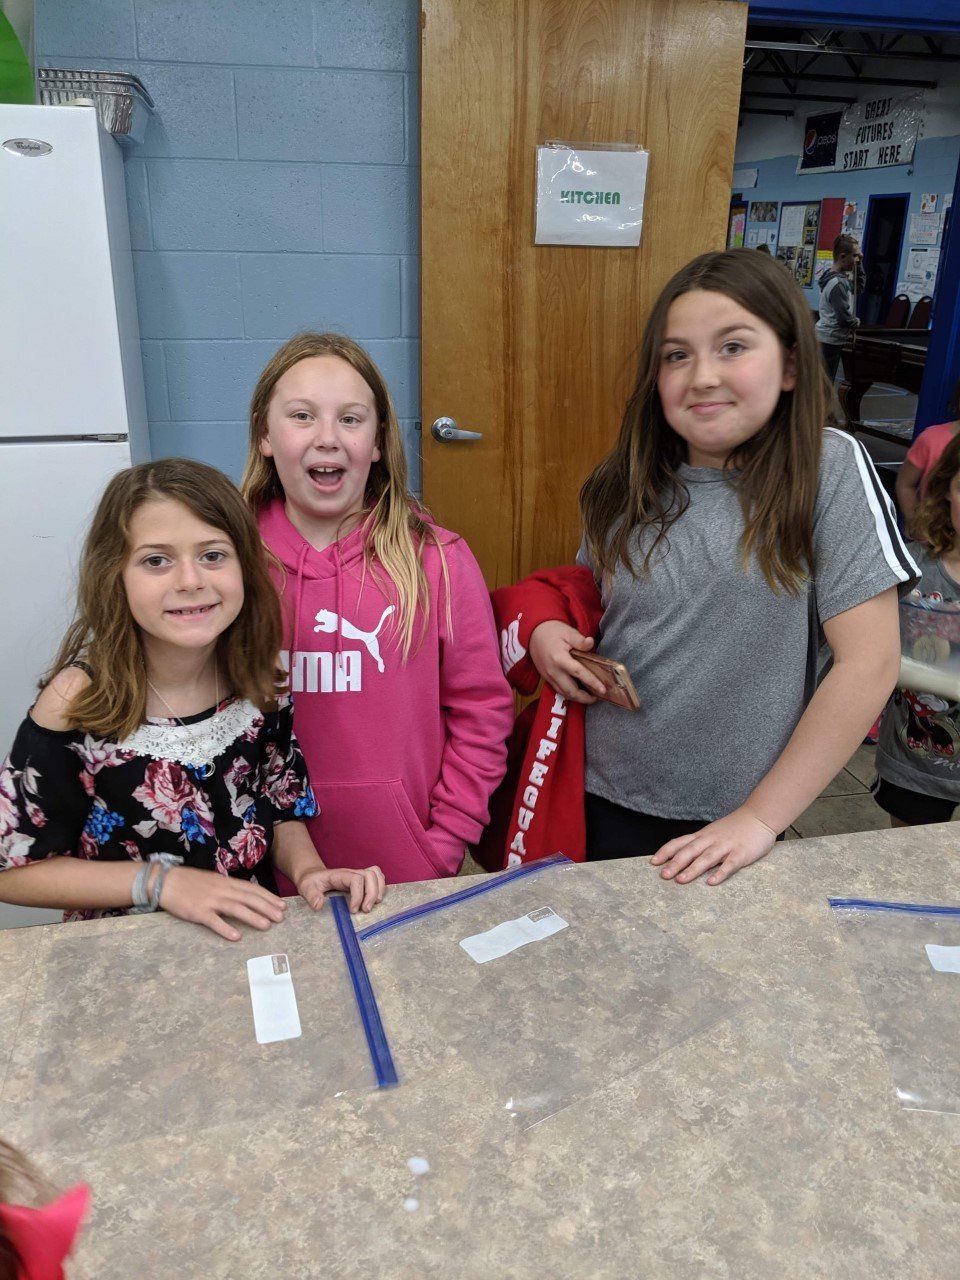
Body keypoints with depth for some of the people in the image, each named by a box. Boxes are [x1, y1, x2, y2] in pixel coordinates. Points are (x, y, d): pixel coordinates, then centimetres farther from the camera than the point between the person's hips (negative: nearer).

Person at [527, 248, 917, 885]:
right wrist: (547, 630, -10)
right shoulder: (629, 484, -3)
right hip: (600, 798, 3)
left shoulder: (830, 469, -14)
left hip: (727, 825, -3)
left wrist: (762, 816, -16)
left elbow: (870, 661, -16)